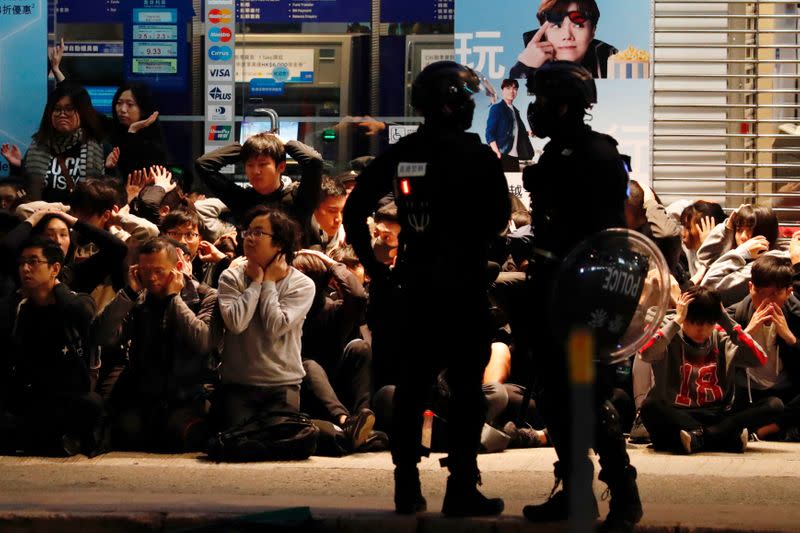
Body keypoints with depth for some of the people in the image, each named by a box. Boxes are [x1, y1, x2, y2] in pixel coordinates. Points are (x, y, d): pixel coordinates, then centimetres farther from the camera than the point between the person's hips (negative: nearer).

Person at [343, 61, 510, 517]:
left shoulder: (399, 155, 5)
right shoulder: (476, 155, -9)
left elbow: (354, 211, 5)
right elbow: (500, 214, -11)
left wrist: (374, 267, 8)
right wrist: (473, 239, 8)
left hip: (411, 286, 5)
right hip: (464, 288, -5)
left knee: (411, 387, 10)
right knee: (467, 389, 1)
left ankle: (407, 489, 12)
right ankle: (462, 489, 0)